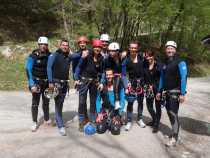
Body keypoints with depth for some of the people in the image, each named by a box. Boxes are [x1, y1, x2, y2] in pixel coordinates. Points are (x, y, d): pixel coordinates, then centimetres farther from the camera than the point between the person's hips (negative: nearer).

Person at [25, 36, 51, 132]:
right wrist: (32, 84, -18)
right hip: (36, 82, -3)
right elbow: (28, 70, -12)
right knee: (35, 103, 0)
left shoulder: (49, 56, -3)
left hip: (46, 82, 3)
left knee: (46, 102, 14)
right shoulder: (33, 56, -12)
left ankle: (46, 119, 29)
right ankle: (35, 123, 10)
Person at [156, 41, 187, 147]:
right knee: (169, 112, 10)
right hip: (167, 92, 7)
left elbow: (183, 78, -15)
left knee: (173, 113, -9)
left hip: (176, 92, -7)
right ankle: (174, 132, 24)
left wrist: (182, 93, -21)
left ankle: (174, 138, -3)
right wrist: (159, 91, 17)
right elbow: (162, 78, 19)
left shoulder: (180, 62, -9)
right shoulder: (165, 63, 13)